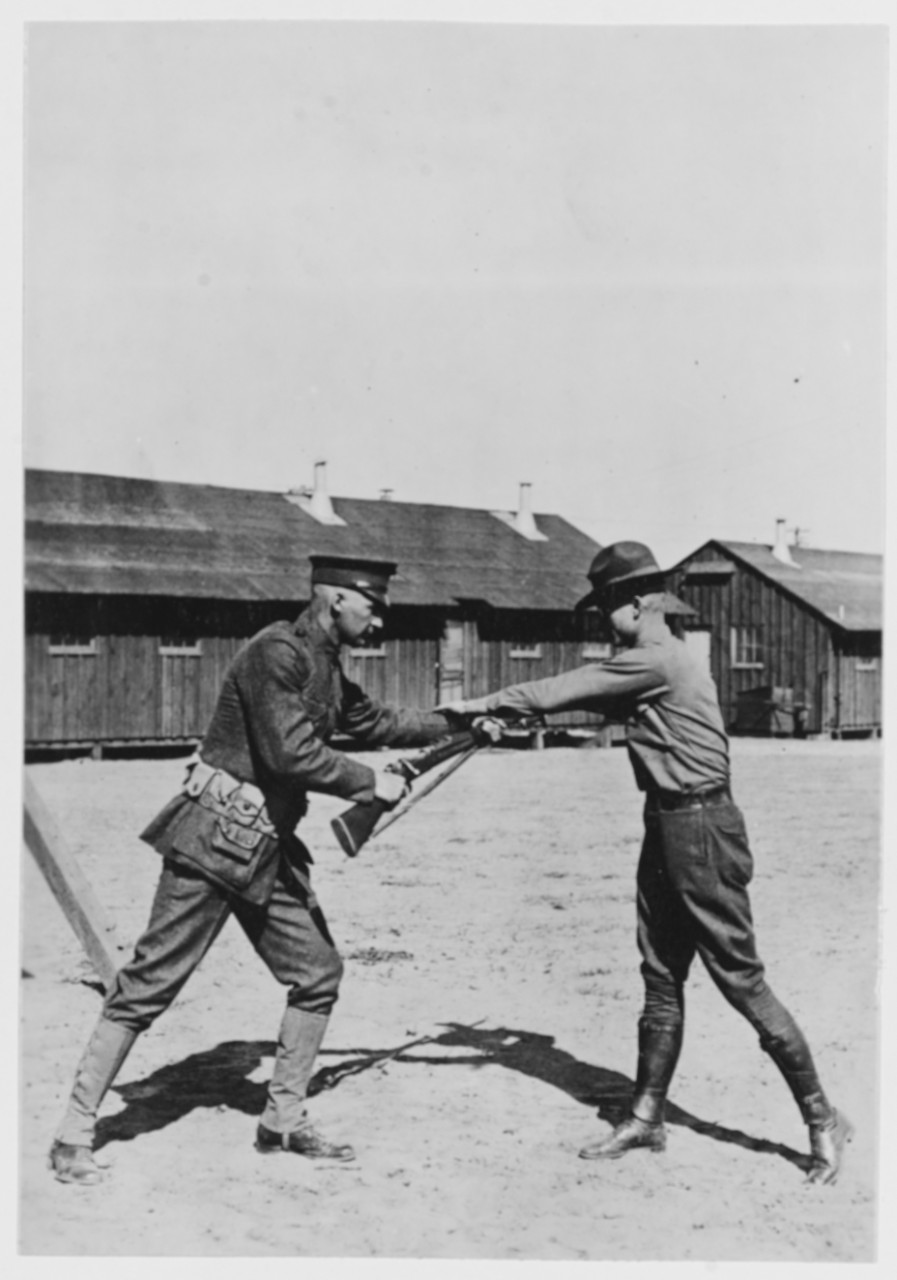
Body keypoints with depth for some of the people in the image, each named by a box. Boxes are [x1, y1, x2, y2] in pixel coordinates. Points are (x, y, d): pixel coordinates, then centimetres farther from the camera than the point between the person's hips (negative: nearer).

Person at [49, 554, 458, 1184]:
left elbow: (374, 720, 28)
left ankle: (285, 1120, 21)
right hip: (215, 839, -9)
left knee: (319, 972, 8)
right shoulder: (278, 652, -16)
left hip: (269, 847, 10)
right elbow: (291, 753, -23)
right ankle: (75, 1135, 4)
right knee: (151, 983, -5)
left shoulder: (327, 666, 13)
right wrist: (372, 783, -13)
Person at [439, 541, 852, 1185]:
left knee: (742, 980, -4)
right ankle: (647, 1116, 22)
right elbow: (583, 694, 17)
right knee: (661, 979, 13)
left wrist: (481, 704, -4)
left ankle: (822, 1119, 7)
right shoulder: (651, 666, 14)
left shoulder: (658, 660, -16)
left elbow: (568, 688, -14)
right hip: (667, 829, 10)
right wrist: (498, 711, 8)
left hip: (702, 830, -10)